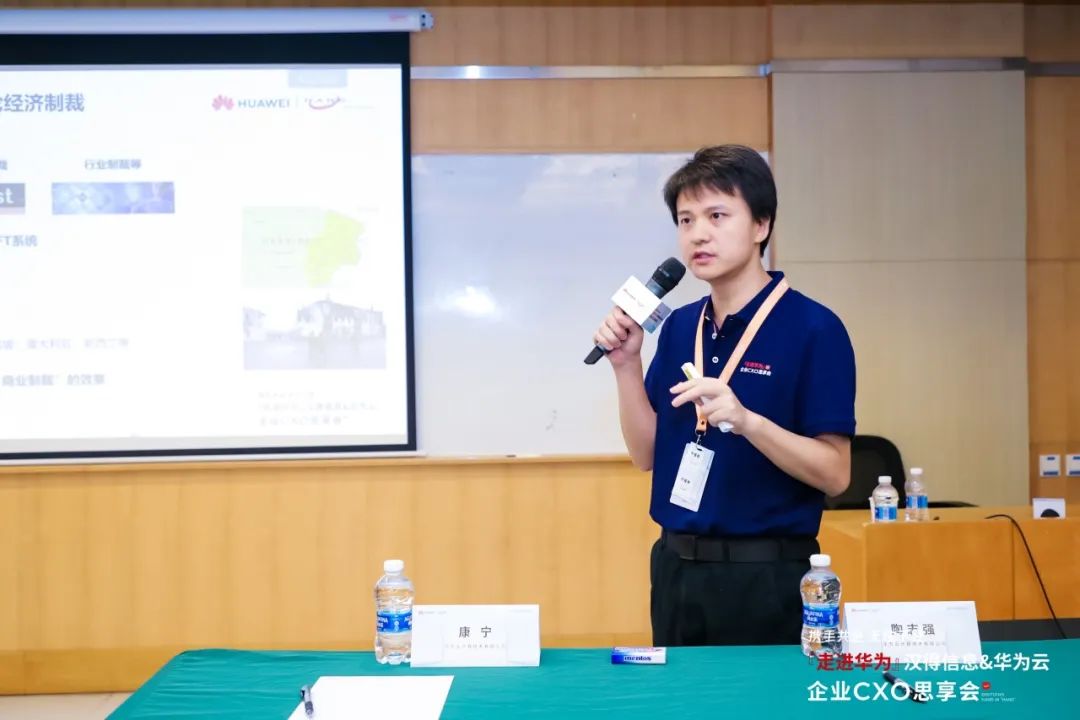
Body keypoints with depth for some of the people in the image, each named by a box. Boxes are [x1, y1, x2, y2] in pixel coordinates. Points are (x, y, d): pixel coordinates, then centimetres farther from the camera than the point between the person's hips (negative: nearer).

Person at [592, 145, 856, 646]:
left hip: (766, 577, -6)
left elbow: (835, 473, -14)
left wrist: (745, 420, -28)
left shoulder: (813, 328, -11)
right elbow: (648, 454, 8)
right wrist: (626, 365, -5)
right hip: (676, 568, 6)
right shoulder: (679, 327, 8)